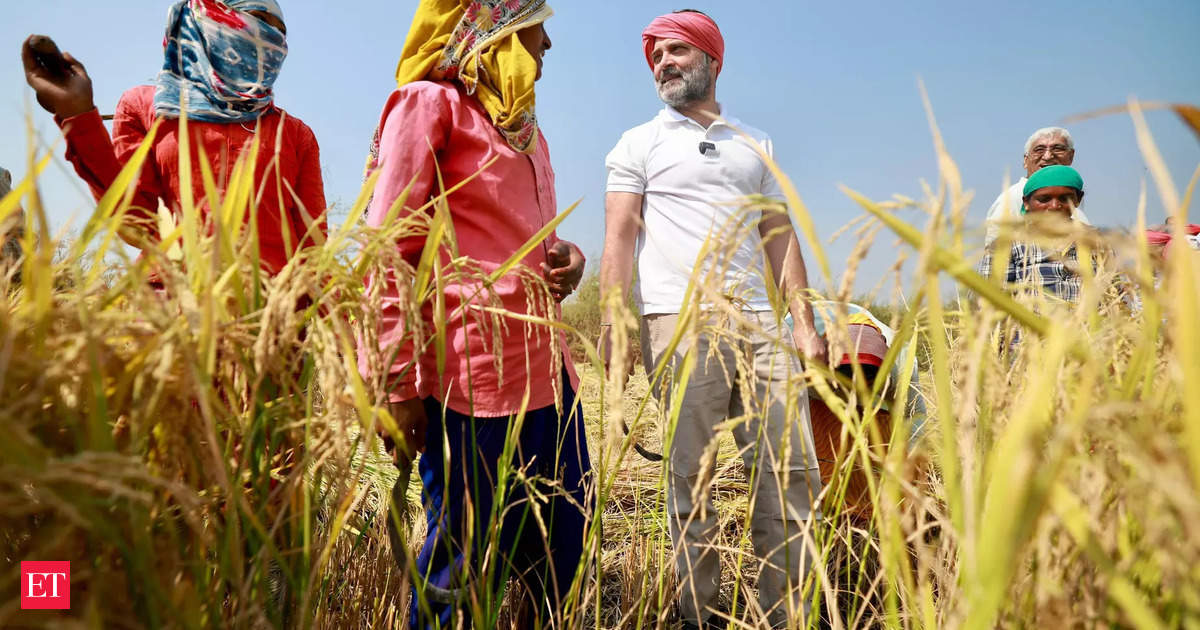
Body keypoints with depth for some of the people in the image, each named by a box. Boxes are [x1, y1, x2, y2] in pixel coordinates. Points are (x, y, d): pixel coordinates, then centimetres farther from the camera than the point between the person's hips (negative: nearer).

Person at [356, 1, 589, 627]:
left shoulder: (524, 127, 22)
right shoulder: (429, 103, 0)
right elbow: (389, 254, -7)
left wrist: (568, 256, 7)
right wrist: (396, 385, -14)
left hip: (545, 363, 8)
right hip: (472, 369, -8)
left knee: (563, 541, 12)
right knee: (466, 559, -1)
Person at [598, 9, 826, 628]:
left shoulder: (757, 144, 21)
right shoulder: (639, 144, 12)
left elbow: (780, 236, 17)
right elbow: (620, 237, 2)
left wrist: (804, 322, 7)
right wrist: (612, 327, -10)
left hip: (759, 322, 3)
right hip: (681, 322, -3)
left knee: (792, 472, -1)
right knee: (690, 478, -1)